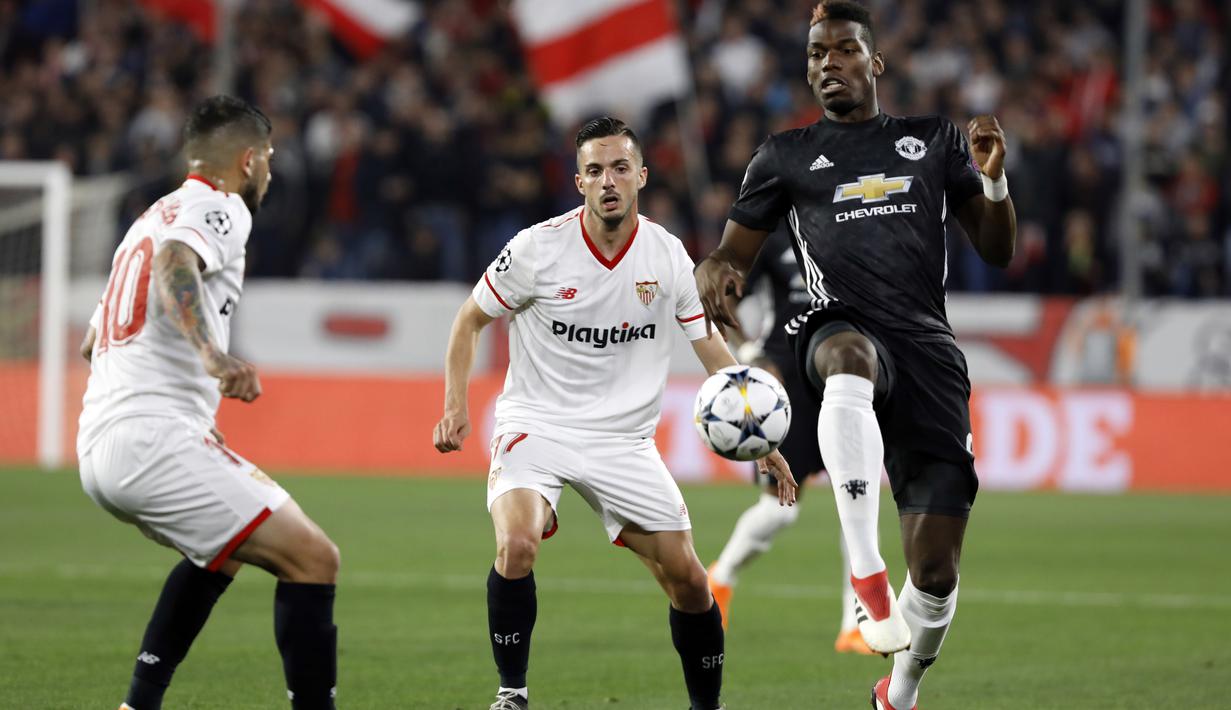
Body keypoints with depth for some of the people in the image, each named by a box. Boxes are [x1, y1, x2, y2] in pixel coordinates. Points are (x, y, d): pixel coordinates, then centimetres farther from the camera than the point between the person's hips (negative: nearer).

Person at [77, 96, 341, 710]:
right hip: (156, 438, -10)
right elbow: (175, 264, -26)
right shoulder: (218, 208, -1)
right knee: (312, 559, -11)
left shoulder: (150, 219, 26)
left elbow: (91, 344, 37)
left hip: (98, 450, 10)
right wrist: (214, 357, -39)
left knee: (225, 549, 31)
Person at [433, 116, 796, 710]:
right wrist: (455, 407, -8)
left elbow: (711, 349, 7)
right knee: (517, 544, -30)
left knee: (688, 580, 0)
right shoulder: (538, 248, -10)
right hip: (536, 426, -3)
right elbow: (469, 321, 4)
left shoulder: (668, 256, -2)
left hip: (624, 439, 3)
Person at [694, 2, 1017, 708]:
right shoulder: (786, 155, 18)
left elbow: (998, 251, 19)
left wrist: (994, 180, -1)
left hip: (927, 344, 2)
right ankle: (866, 570, -43)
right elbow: (731, 255, 17)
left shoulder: (934, 141, 19)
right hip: (842, 326, -1)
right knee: (851, 360, -45)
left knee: (936, 569, -6)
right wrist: (714, 277, -7)